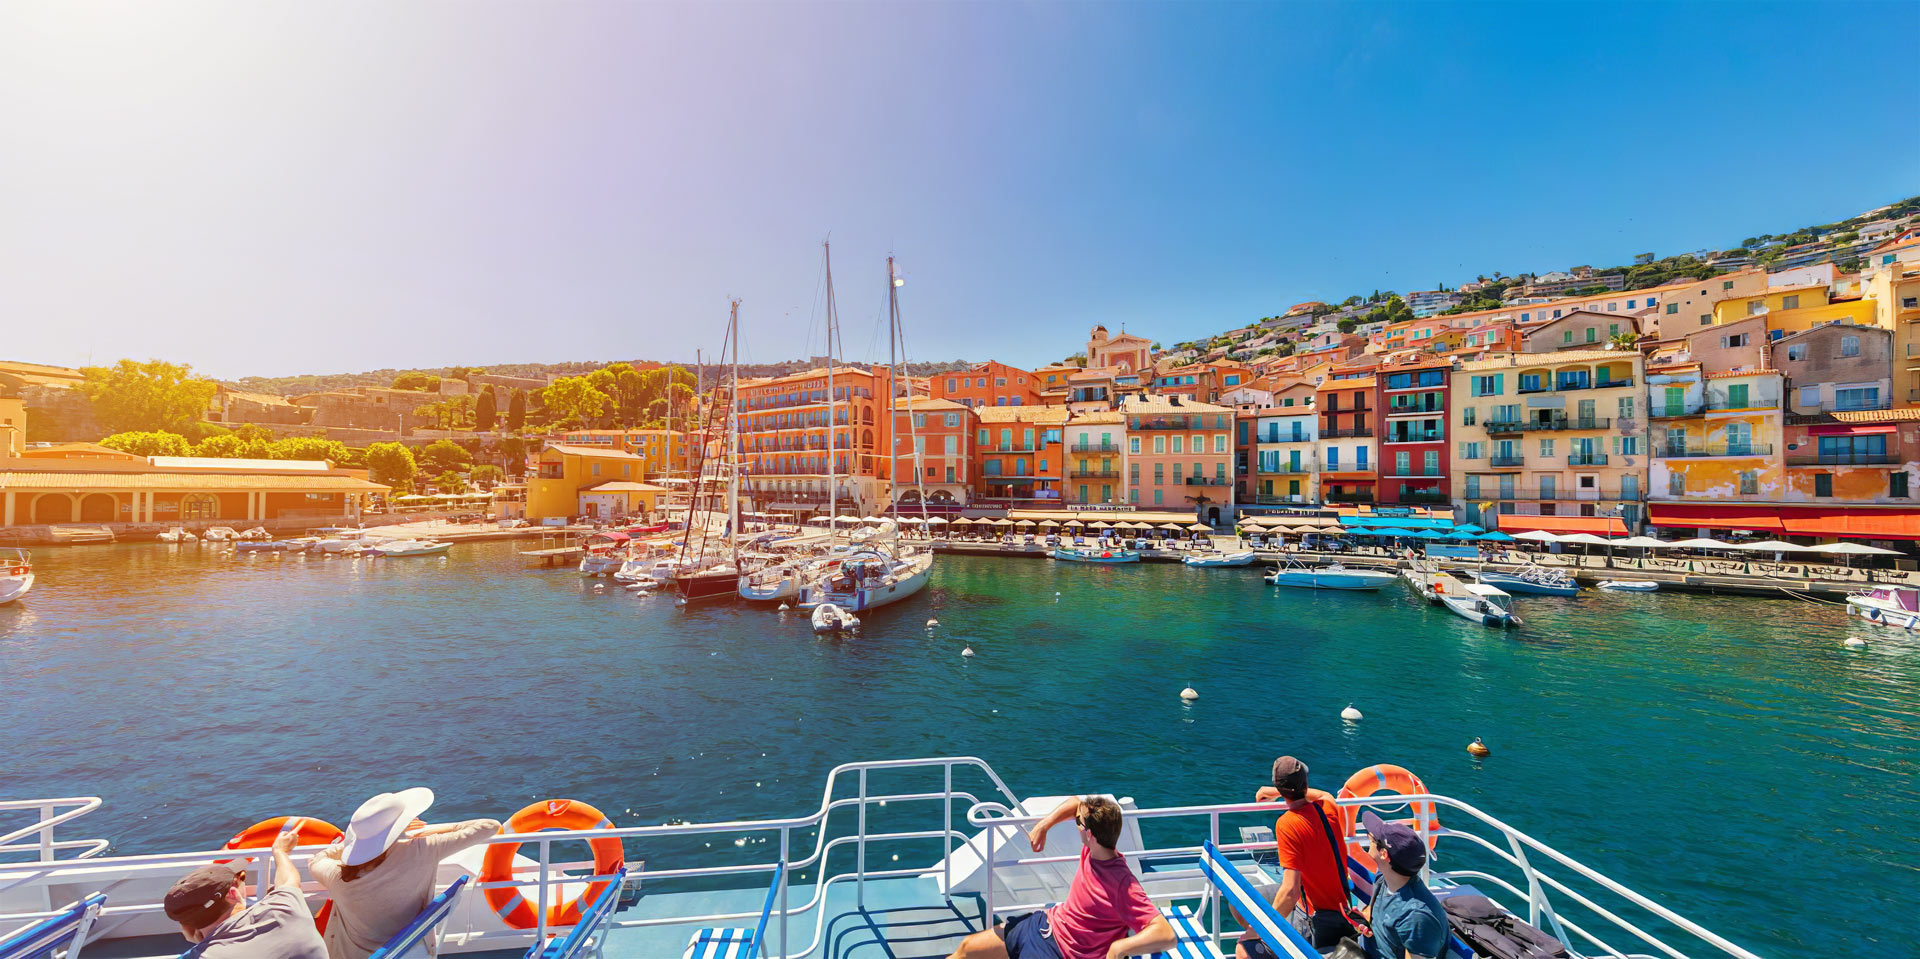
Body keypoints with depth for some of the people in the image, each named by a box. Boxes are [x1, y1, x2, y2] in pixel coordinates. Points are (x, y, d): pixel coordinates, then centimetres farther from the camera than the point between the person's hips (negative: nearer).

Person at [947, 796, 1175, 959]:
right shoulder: (1094, 850, -9)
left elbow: (1166, 935, -36)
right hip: (1047, 922, 8)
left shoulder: (1122, 885, -30)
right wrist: (1042, 826, 2)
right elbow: (1075, 803, 8)